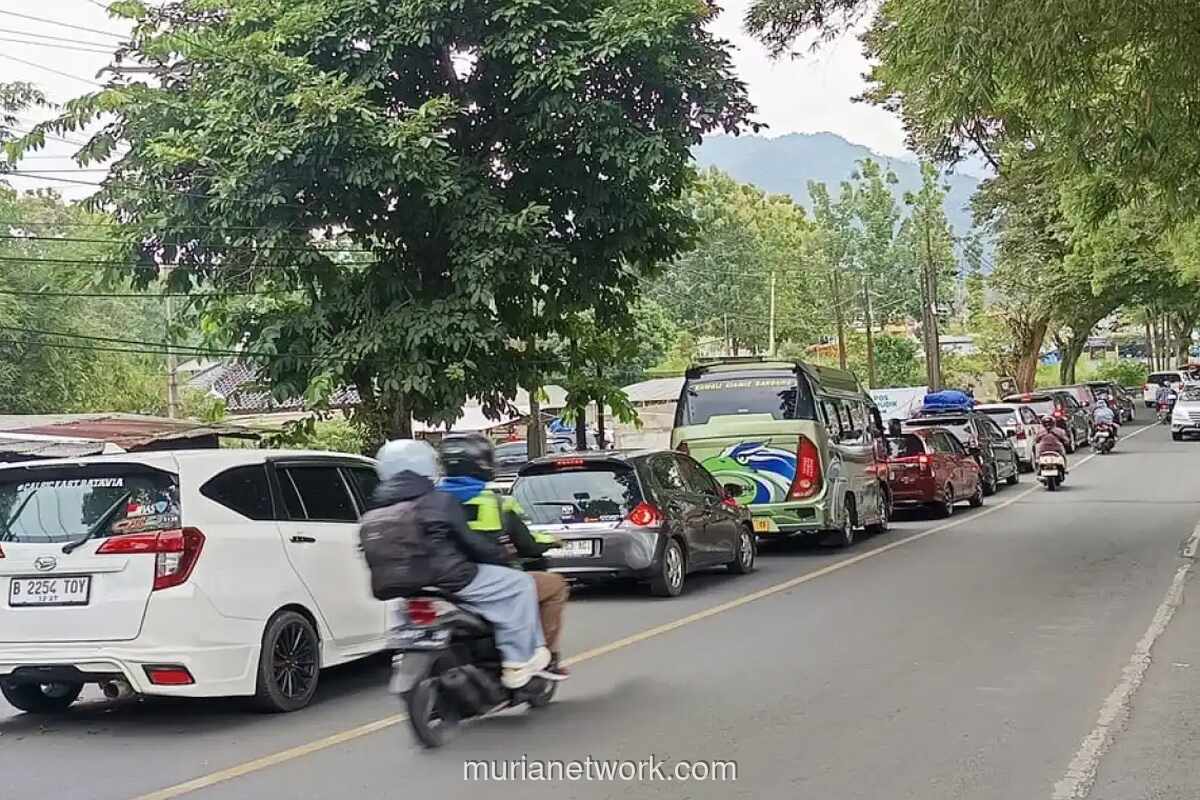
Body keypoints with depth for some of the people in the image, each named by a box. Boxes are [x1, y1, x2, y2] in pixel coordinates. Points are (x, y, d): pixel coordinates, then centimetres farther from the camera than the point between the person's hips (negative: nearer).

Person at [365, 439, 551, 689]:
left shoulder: (372, 513, 10)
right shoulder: (438, 501, -9)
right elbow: (471, 541, -6)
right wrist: (501, 555, 11)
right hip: (449, 581, -8)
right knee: (520, 584, 3)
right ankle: (518, 663, 2)